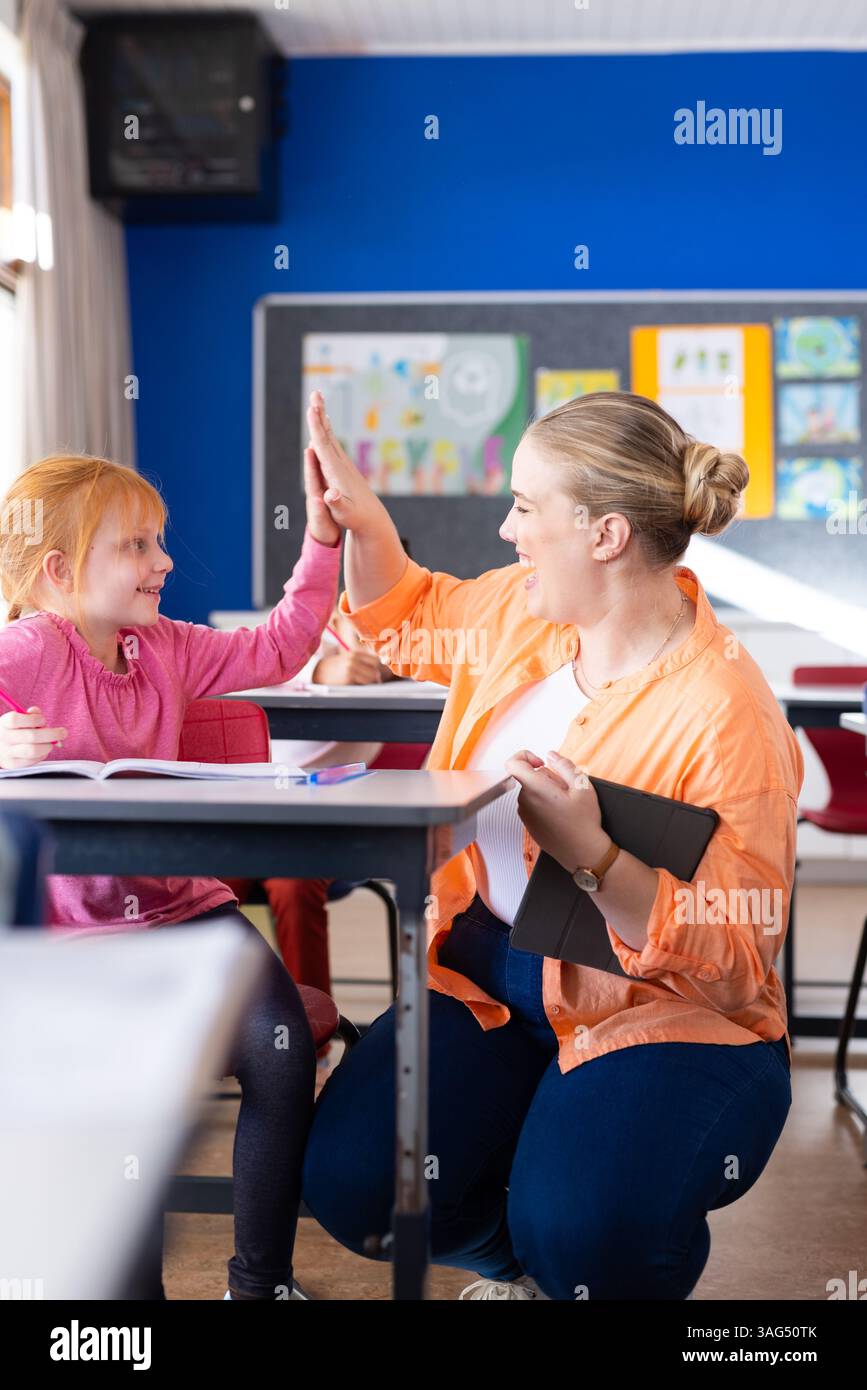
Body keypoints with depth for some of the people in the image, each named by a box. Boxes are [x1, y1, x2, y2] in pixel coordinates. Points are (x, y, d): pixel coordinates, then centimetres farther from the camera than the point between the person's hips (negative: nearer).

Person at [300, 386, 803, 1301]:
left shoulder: (727, 716, -20)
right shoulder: (523, 610, 2)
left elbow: (735, 959, -20)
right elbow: (410, 621, 26)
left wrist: (592, 858, -33)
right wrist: (359, 517, 9)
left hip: (664, 1019, -6)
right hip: (491, 976, 7)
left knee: (581, 1239, -31)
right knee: (348, 1181, -13)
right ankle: (525, 1263, 18)